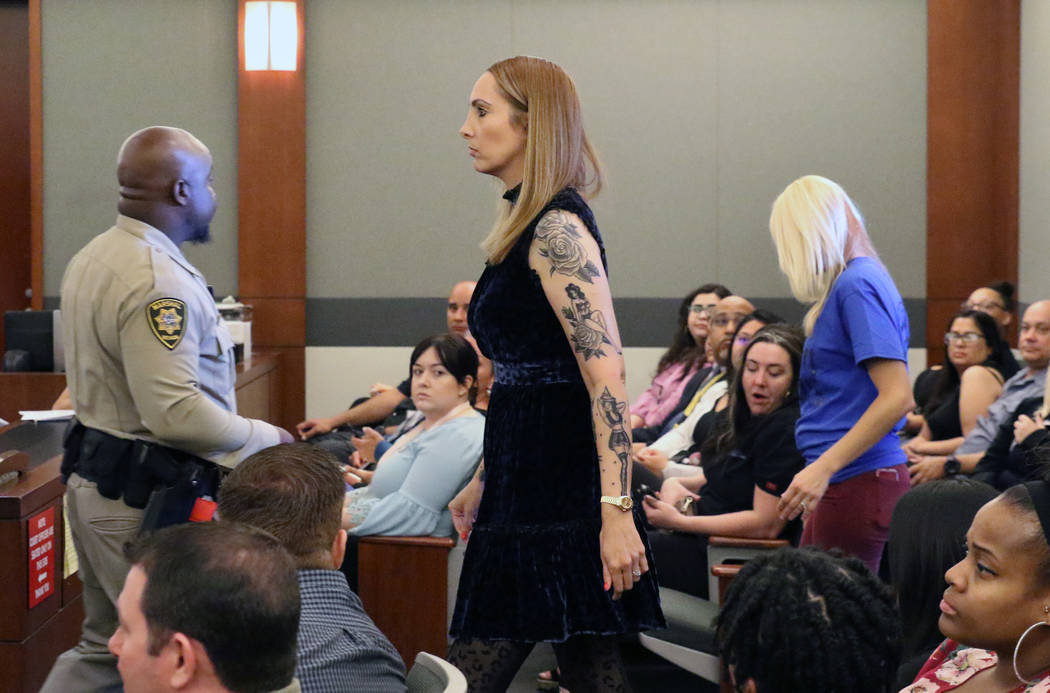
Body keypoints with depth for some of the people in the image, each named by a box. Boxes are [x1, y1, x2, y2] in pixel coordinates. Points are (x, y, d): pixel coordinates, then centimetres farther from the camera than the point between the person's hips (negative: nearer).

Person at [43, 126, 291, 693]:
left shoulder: (92, 260, 11)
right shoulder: (158, 283, -21)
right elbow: (176, 412, -27)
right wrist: (264, 437, -13)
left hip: (92, 479, 10)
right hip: (145, 498, -10)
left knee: (103, 645, 19)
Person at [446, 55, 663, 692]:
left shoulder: (557, 228, -14)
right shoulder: (529, 226, 16)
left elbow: (606, 375, -21)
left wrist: (616, 511, -26)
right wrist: (485, 480, 25)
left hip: (555, 499, -10)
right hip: (529, 487, 10)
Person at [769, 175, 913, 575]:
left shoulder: (857, 286, -12)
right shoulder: (855, 282, 17)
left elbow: (897, 397, -20)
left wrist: (823, 468, -21)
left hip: (858, 482, -10)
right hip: (850, 479, 10)